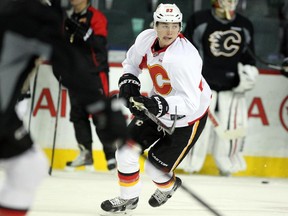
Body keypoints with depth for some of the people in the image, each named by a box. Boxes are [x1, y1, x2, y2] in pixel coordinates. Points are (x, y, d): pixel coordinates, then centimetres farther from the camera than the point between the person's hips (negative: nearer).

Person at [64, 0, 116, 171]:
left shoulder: (96, 17, -8)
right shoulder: (69, 18, 14)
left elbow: (99, 43, -21)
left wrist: (82, 29, -31)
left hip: (95, 73, -7)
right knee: (78, 114, 5)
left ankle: (112, 155, -5)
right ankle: (86, 154, 10)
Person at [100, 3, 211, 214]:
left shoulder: (184, 57, -35)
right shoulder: (146, 39, -14)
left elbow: (190, 102, -37)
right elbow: (132, 62, 9)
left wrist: (160, 106, -50)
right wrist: (129, 81, -9)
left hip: (188, 117, -6)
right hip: (158, 106, 6)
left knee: (155, 168, -2)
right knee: (127, 148, 0)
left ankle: (169, 186, 34)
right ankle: (128, 198, 22)